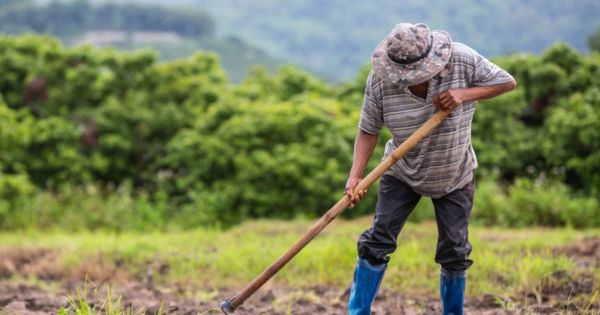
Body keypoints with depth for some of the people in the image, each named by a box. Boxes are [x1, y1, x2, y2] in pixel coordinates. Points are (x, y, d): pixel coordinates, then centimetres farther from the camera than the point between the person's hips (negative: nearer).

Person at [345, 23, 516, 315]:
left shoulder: (462, 60, -23)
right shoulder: (380, 79, -22)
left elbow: (507, 82, -14)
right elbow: (368, 130, -16)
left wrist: (464, 94, -29)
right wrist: (355, 176, -28)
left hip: (454, 177, 0)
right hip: (402, 173, 0)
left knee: (454, 251, 4)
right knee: (377, 241, -6)